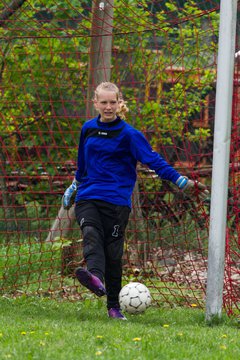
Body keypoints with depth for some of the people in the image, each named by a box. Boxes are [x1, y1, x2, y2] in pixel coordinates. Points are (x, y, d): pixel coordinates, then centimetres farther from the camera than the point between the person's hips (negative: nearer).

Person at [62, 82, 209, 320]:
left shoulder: (128, 134, -1)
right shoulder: (88, 129, 12)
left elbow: (153, 160, -5)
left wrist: (182, 182, -14)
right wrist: (74, 186, 38)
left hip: (117, 201, -3)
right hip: (87, 198, 3)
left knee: (113, 252, -3)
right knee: (91, 234, -25)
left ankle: (114, 306, 8)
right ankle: (95, 277, -51)